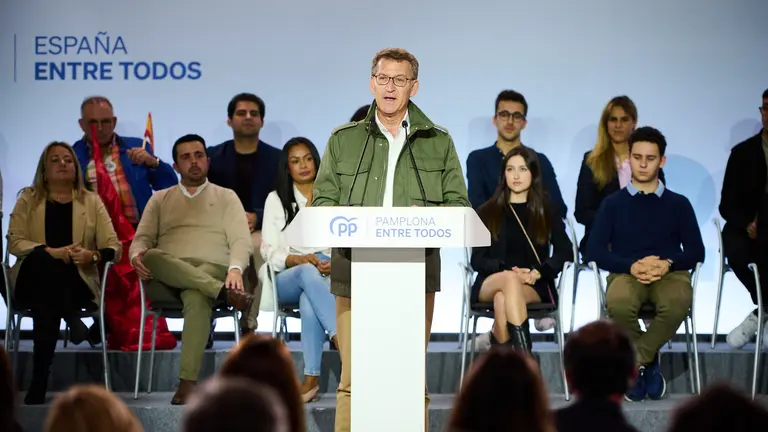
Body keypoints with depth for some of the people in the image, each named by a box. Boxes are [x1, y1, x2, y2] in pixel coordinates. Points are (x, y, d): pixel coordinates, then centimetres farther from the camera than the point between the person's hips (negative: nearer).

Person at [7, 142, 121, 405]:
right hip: (34, 282, -1)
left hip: (78, 283, 1)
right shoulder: (28, 199, 11)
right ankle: (72, 319, -33)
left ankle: (39, 383, -33)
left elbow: (114, 247, 2)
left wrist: (92, 256, -23)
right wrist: (51, 251, -22)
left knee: (47, 305, -37)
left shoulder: (91, 201, 12)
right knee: (45, 260, -39)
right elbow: (14, 242, -4)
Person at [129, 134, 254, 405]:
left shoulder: (226, 197, 19)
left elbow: (240, 240, 5)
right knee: (152, 257, -35)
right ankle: (223, 293, -43)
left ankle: (188, 382, -47)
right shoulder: (160, 200, 26)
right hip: (164, 281, 2)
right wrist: (137, 255, -13)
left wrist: (235, 269, -19)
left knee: (196, 296, -40)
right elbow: (142, 239, 14)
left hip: (212, 273, -2)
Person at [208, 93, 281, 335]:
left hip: (261, 232, 0)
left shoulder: (277, 159, 12)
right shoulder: (213, 157, 15)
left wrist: (256, 217, -14)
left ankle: (249, 323, -30)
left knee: (258, 245, -38)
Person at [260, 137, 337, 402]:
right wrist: (304, 260, -14)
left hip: (330, 276, 0)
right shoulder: (276, 199, 12)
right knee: (308, 273, -40)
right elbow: (269, 251, 3)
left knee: (309, 301, -39)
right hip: (287, 279, 0)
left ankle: (311, 379, -46)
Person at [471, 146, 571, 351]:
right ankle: (523, 357, -50)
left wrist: (539, 272, -16)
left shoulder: (547, 212, 17)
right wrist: (510, 271, -14)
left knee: (502, 299, -36)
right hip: (490, 285, 0)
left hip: (535, 288, 0)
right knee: (511, 279, -38)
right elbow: (477, 260, 6)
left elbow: (565, 251, 3)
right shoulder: (487, 213, 17)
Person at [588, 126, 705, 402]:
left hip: (670, 273, 0)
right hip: (626, 273, 0)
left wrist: (668, 264, -13)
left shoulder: (678, 204, 15)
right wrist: (632, 266, -14)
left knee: (678, 303, -38)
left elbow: (696, 251, 8)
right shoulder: (613, 204, 13)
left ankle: (634, 363, -16)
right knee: (618, 303, -38)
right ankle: (648, 362, -10)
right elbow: (595, 251, 3)